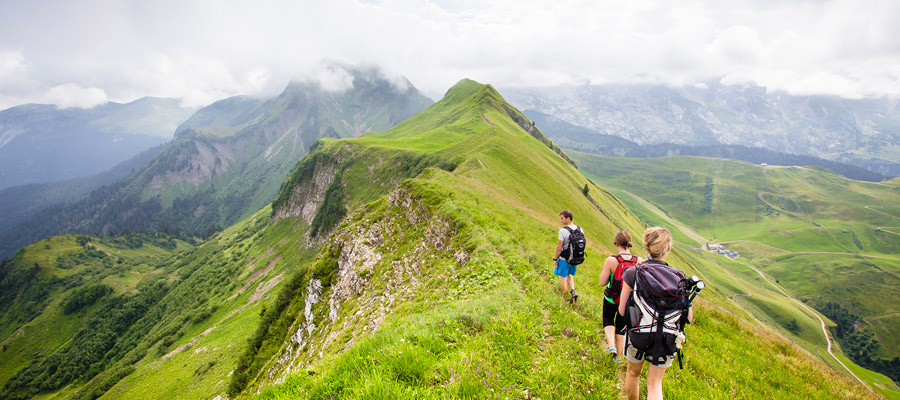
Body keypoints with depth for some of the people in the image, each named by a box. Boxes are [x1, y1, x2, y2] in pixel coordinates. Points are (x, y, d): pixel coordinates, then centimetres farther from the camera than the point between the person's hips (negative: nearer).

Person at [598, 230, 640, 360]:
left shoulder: (611, 260, -23)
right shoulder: (638, 261, -14)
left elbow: (602, 282, -17)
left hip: (612, 299, -2)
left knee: (608, 319, 27)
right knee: (621, 325, 21)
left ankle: (611, 345, 6)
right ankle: (617, 356, 35)